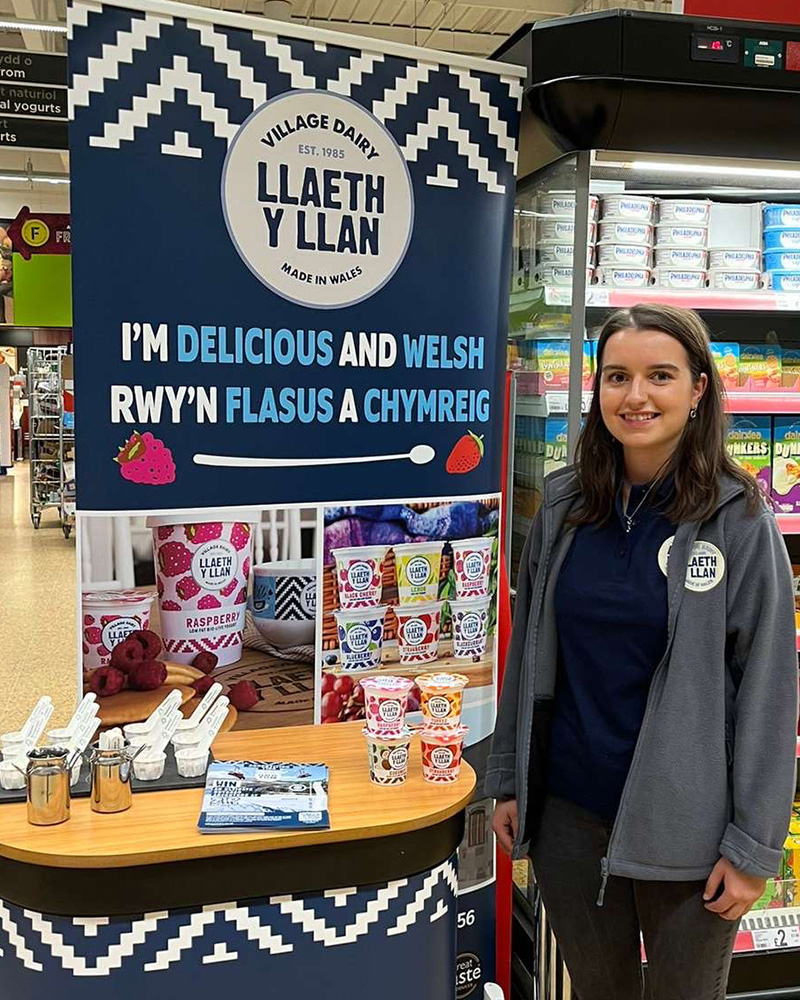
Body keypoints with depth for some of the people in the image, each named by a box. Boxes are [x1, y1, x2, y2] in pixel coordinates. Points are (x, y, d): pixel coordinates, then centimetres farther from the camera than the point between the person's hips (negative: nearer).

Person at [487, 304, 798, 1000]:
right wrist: (509, 781, 8)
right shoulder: (564, 506, -1)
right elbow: (527, 652, 6)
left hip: (685, 828, -3)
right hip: (568, 812, 3)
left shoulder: (740, 519, -11)